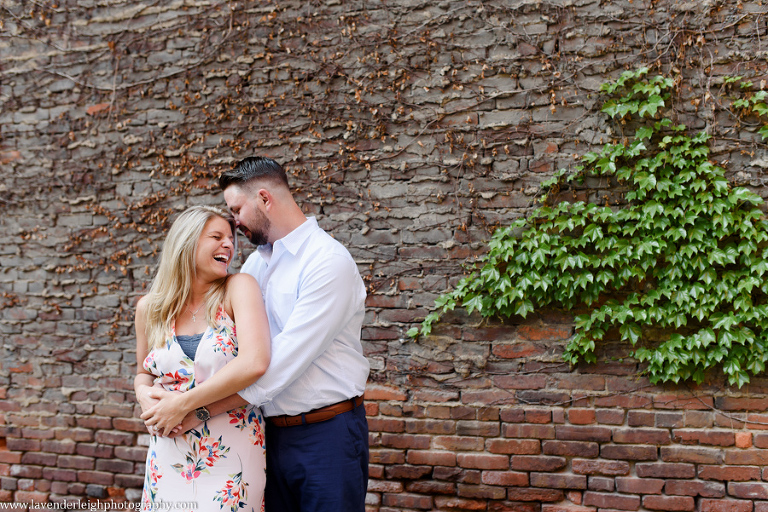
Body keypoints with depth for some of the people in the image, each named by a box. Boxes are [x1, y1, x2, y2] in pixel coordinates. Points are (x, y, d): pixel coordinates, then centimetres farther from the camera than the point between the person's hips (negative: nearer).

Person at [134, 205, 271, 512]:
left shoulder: (238, 288, -9)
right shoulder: (149, 308, 2)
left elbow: (254, 363, -23)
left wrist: (181, 404, -18)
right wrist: (144, 393, -6)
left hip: (232, 455, -3)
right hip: (170, 456, 3)